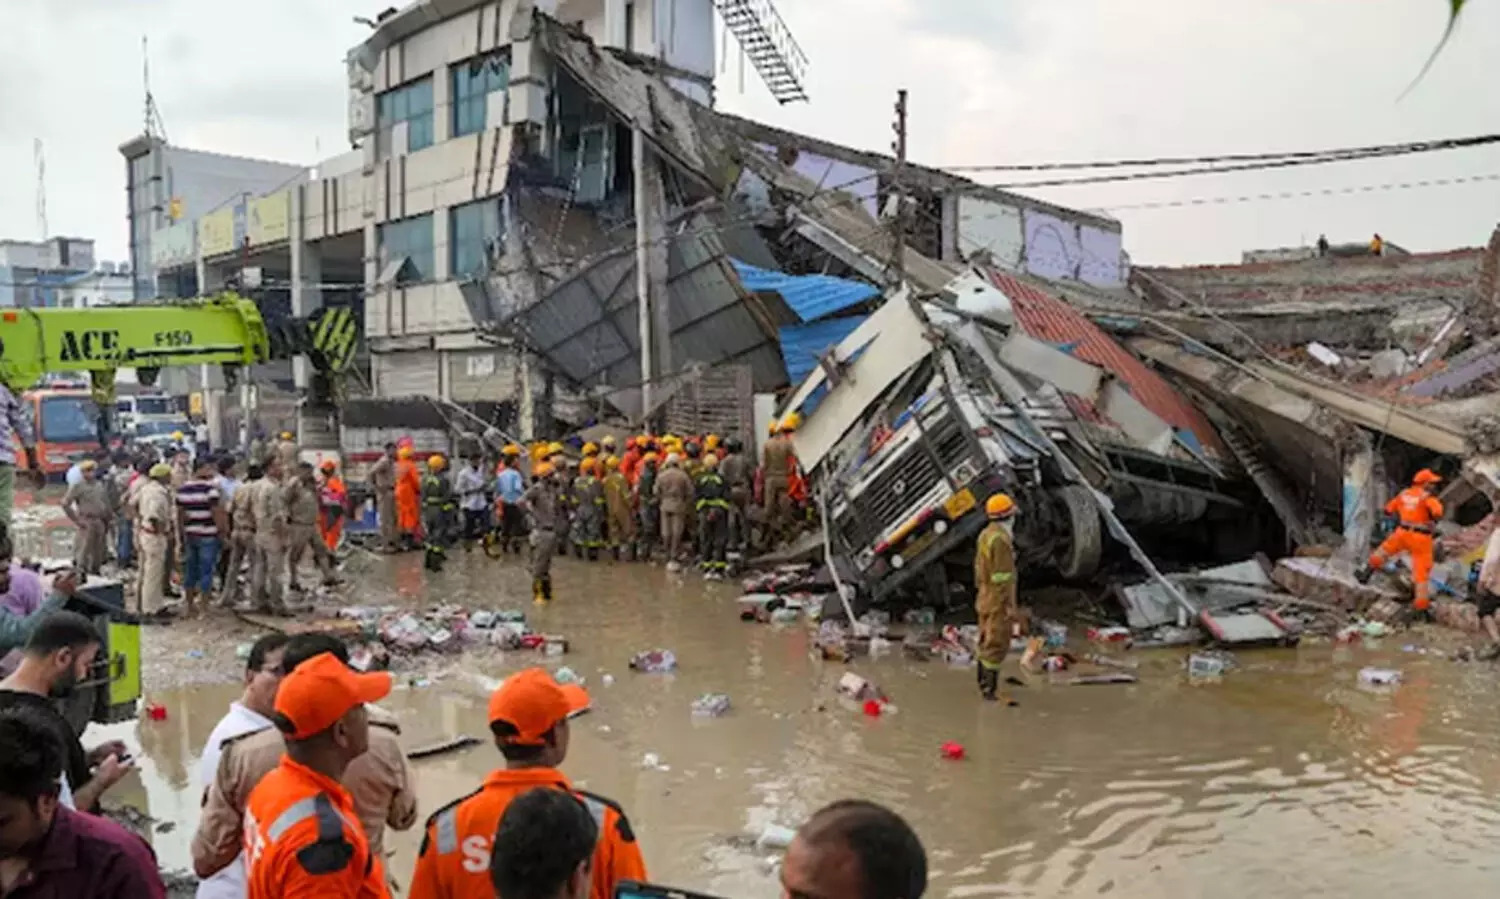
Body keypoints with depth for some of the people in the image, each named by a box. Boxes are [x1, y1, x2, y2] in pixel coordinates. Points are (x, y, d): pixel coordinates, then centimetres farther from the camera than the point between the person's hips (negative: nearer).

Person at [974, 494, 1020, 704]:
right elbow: (1002, 575, -23)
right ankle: (990, 689, 2)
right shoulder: (1000, 539, -23)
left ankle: (984, 683, 28)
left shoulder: (985, 534, 7)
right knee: (997, 645, -3)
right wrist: (1009, 605, -19)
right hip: (998, 601, -10)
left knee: (986, 642, 18)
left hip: (984, 598, 10)